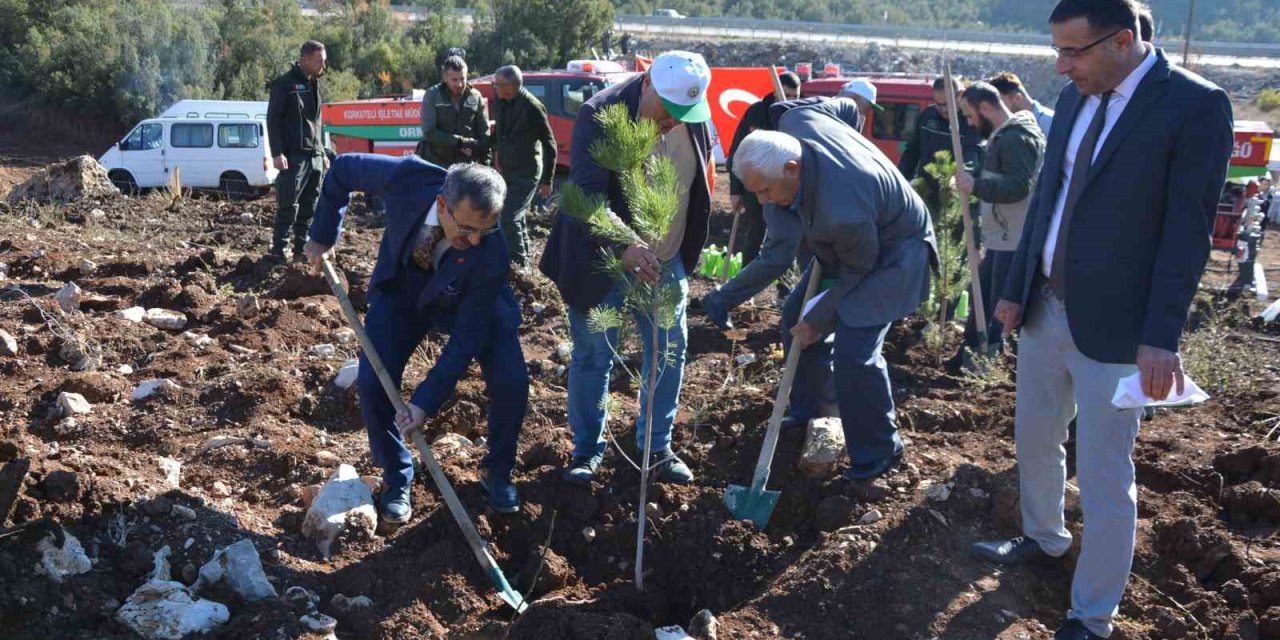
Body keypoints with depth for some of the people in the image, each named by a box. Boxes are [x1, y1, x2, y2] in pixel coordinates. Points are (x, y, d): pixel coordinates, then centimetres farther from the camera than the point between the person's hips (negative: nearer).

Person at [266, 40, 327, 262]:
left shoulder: (314, 84, 18)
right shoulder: (285, 83, -5)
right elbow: (273, 119, -9)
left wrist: (322, 152, 21)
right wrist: (277, 153, -17)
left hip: (314, 156, 8)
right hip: (294, 155, -7)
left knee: (309, 206, 8)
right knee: (288, 205, -10)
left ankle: (302, 248, 14)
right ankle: (278, 250, -7)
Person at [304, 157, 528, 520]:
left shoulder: (491, 254, -38)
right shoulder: (407, 178, -37)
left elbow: (467, 337, -30)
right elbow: (343, 168, -15)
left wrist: (427, 401, -32)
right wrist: (323, 236, -9)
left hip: (469, 301, -1)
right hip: (401, 289, 2)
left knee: (510, 381, -18)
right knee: (372, 383, -12)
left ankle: (497, 472, 11)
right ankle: (397, 480, 13)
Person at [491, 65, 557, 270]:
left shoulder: (532, 107, -21)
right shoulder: (500, 102, -1)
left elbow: (549, 144, -14)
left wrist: (547, 180, -11)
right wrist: (497, 157, 11)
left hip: (526, 172, -8)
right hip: (507, 169, 8)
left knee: (509, 218, -13)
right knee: (517, 217, 18)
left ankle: (519, 262, -1)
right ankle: (524, 259, 32)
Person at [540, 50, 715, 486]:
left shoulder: (694, 115, -5)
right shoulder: (600, 116, -23)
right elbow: (587, 194, -31)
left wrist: (690, 249, 13)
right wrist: (624, 247, -47)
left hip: (667, 262, 5)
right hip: (602, 261, -5)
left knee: (670, 354, 9)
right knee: (592, 357, 4)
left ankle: (657, 447, 25)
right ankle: (587, 448, 22)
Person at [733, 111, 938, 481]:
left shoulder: (841, 212, -43)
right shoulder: (793, 124, -22)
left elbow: (857, 271, -25)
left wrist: (817, 320, -11)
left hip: (890, 253, -9)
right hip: (847, 246, 9)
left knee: (854, 352, -16)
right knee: (795, 317, 13)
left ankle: (879, 452, 2)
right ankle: (811, 406, 32)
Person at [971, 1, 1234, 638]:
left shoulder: (1195, 105, -15)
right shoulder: (1075, 97, 6)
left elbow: (1188, 229, -16)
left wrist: (1161, 337, -19)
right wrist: (1016, 288, 11)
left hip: (1112, 326, -7)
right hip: (1044, 309, 7)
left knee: (1104, 476, 3)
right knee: (1034, 439, 23)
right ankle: (1043, 539, 47)